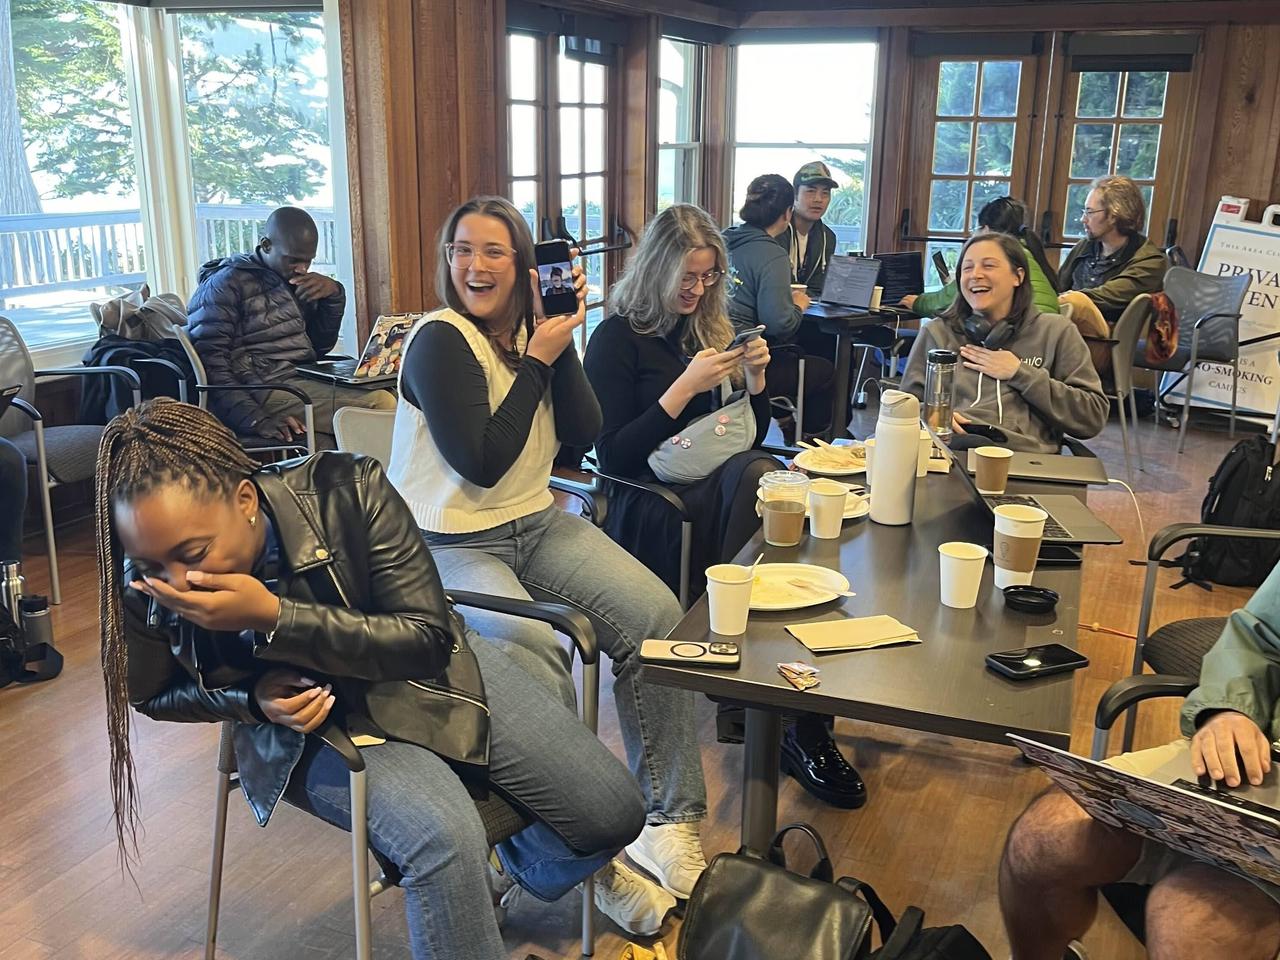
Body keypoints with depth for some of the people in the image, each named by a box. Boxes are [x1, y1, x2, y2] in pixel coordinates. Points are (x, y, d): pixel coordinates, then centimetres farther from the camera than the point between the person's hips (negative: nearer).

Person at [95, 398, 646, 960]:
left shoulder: (347, 493, -30)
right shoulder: (144, 589, -22)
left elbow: (429, 639, -26)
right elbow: (152, 696, -1)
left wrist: (273, 618, -37)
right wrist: (254, 698, -21)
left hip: (426, 672, 1)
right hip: (306, 723, -1)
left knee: (613, 810, 0)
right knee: (443, 838, -32)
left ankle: (503, 876, 29)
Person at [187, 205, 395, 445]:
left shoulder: (295, 281, 20)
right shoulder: (225, 286, -4)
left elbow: (319, 347, 22)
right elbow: (211, 364, -13)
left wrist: (334, 295, 3)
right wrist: (258, 421, -26)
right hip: (265, 390, -8)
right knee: (380, 404, -24)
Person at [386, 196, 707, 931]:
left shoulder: (530, 331, 9)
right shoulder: (440, 341, -11)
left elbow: (585, 431, 1)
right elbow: (482, 464, -18)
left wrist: (563, 340, -9)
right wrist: (536, 360, -13)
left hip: (536, 524, 7)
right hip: (448, 544, -6)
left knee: (656, 613, -15)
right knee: (534, 659, -34)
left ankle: (670, 822, -4)